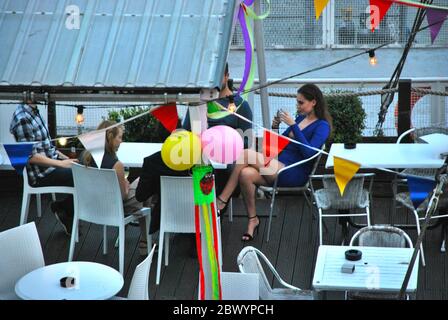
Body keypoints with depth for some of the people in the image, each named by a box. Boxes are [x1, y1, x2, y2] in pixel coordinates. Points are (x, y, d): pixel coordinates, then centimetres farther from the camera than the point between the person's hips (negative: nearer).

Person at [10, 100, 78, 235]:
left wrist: (66, 159, 7)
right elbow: (31, 157, -22)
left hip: (52, 161, 9)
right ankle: (63, 208, 6)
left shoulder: (33, 112, 8)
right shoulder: (23, 119, -21)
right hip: (41, 174, -9)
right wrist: (62, 164, -20)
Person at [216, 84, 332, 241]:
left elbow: (309, 152, -18)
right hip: (278, 167, 7)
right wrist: (275, 127, 7)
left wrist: (293, 125, -18)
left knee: (246, 154, -22)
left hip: (295, 174, -7)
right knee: (245, 174, -24)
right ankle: (252, 219, -8)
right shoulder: (301, 118, 20)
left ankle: (222, 200, -13)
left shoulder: (322, 126, -2)